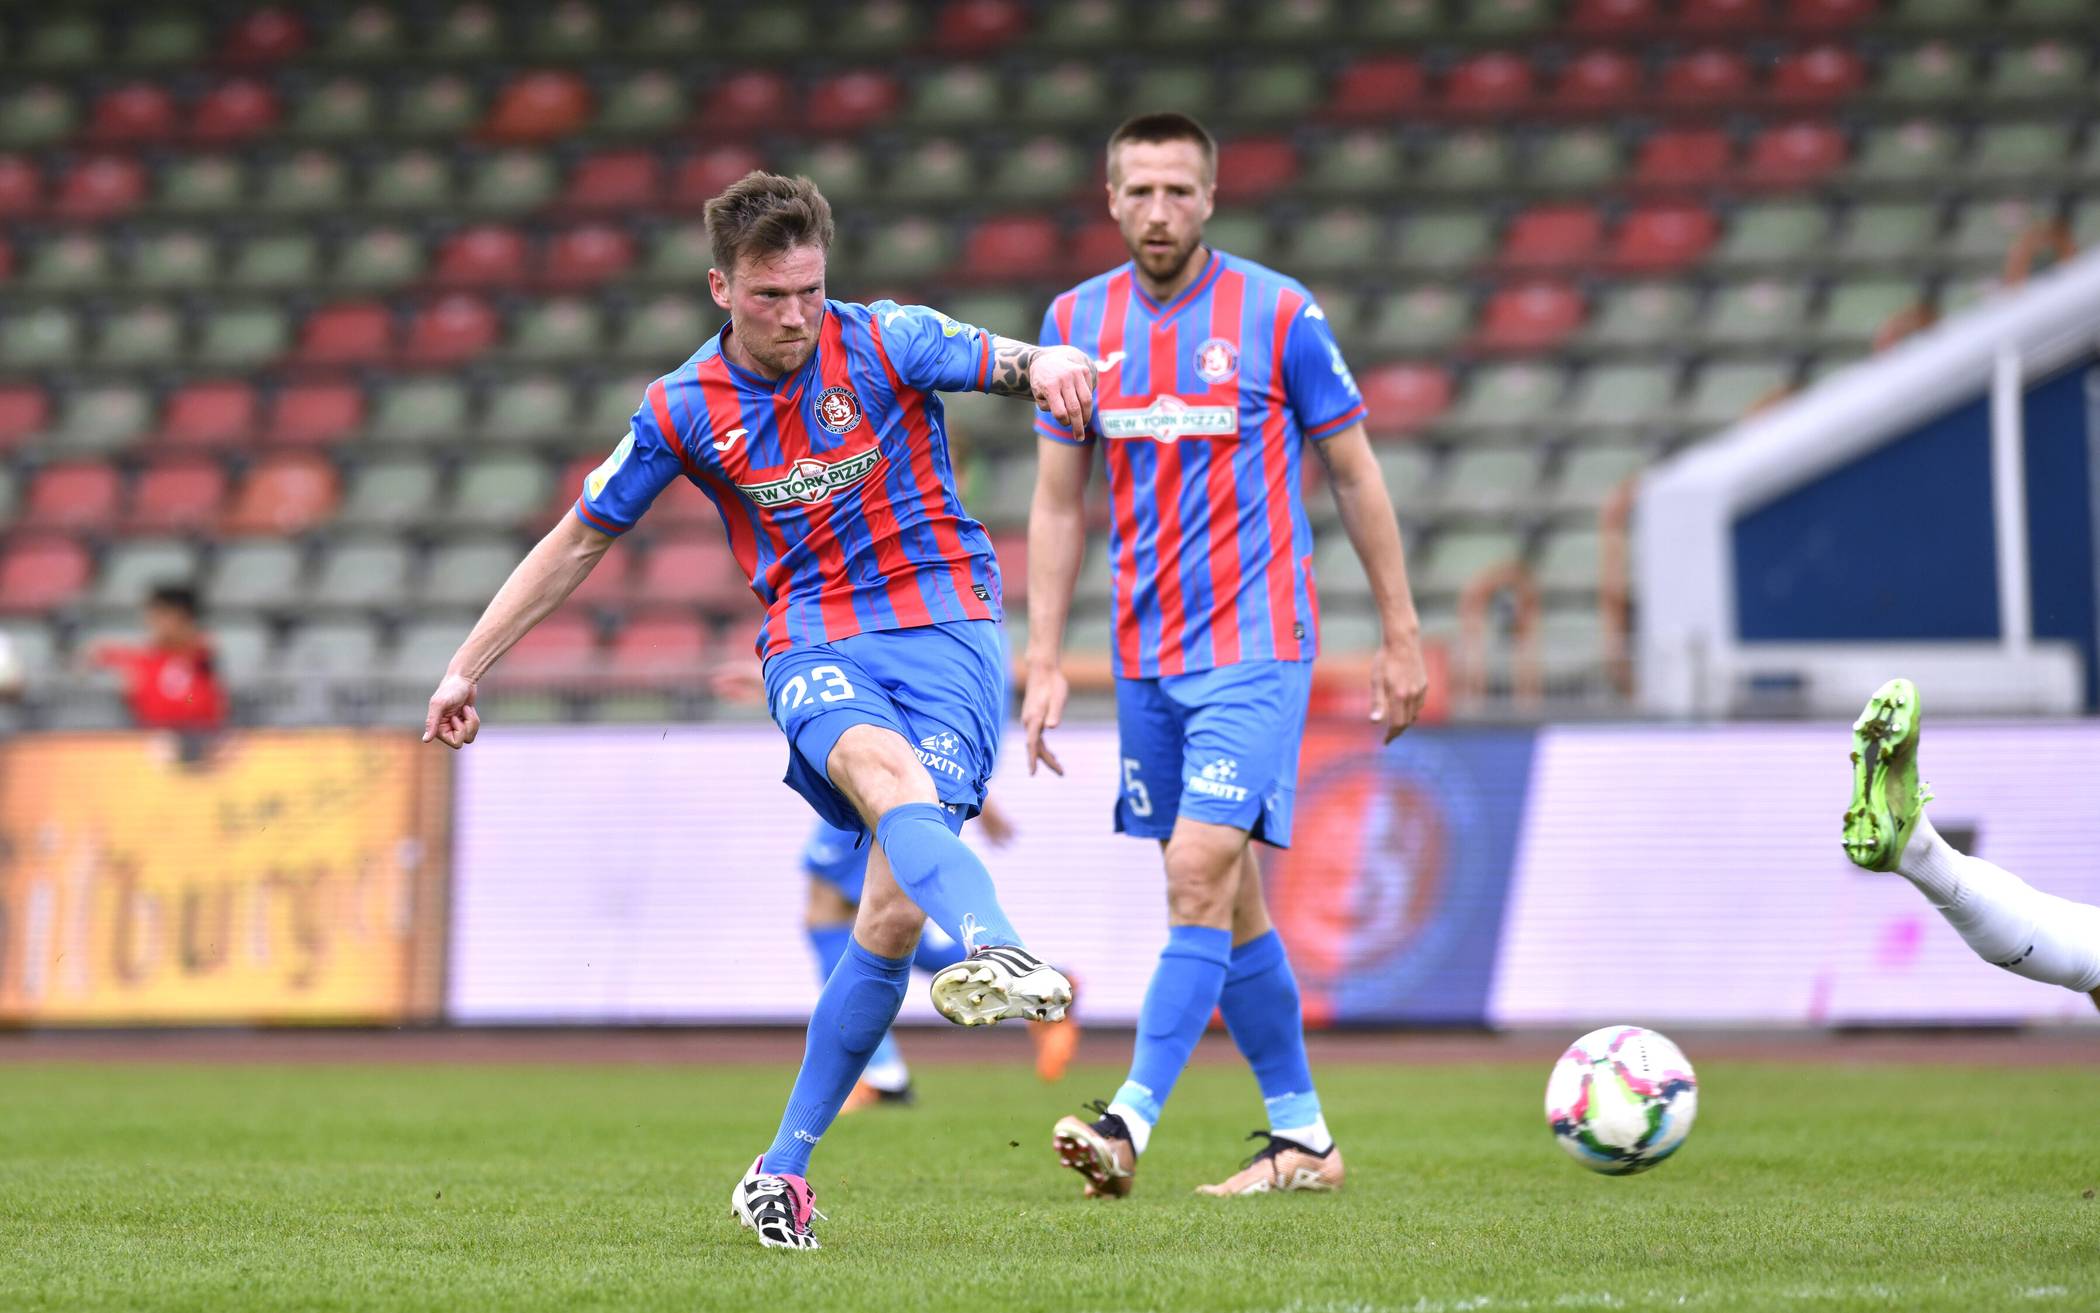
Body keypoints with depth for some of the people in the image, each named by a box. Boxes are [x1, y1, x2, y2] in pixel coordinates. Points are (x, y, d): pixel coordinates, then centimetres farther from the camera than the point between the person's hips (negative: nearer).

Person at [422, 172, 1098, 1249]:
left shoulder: (884, 343, -1)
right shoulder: (683, 411, 3)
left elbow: (1017, 364, -11)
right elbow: (577, 541, 13)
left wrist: (1055, 369, -37)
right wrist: (466, 668, 12)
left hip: (944, 625, -1)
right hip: (814, 643, 1)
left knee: (895, 909, -13)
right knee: (881, 765, -36)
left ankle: (785, 1167, -1)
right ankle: (998, 953, -64)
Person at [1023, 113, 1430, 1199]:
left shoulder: (1279, 314, -6)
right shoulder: (1078, 321, 5)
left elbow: (1355, 476, 2)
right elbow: (1058, 505, 10)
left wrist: (1401, 638, 3)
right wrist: (1044, 663, 4)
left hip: (1254, 647, -5)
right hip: (1145, 655, 5)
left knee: (1201, 873, -17)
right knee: (1227, 900, 9)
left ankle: (1130, 1124, -20)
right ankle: (1302, 1137, 19)